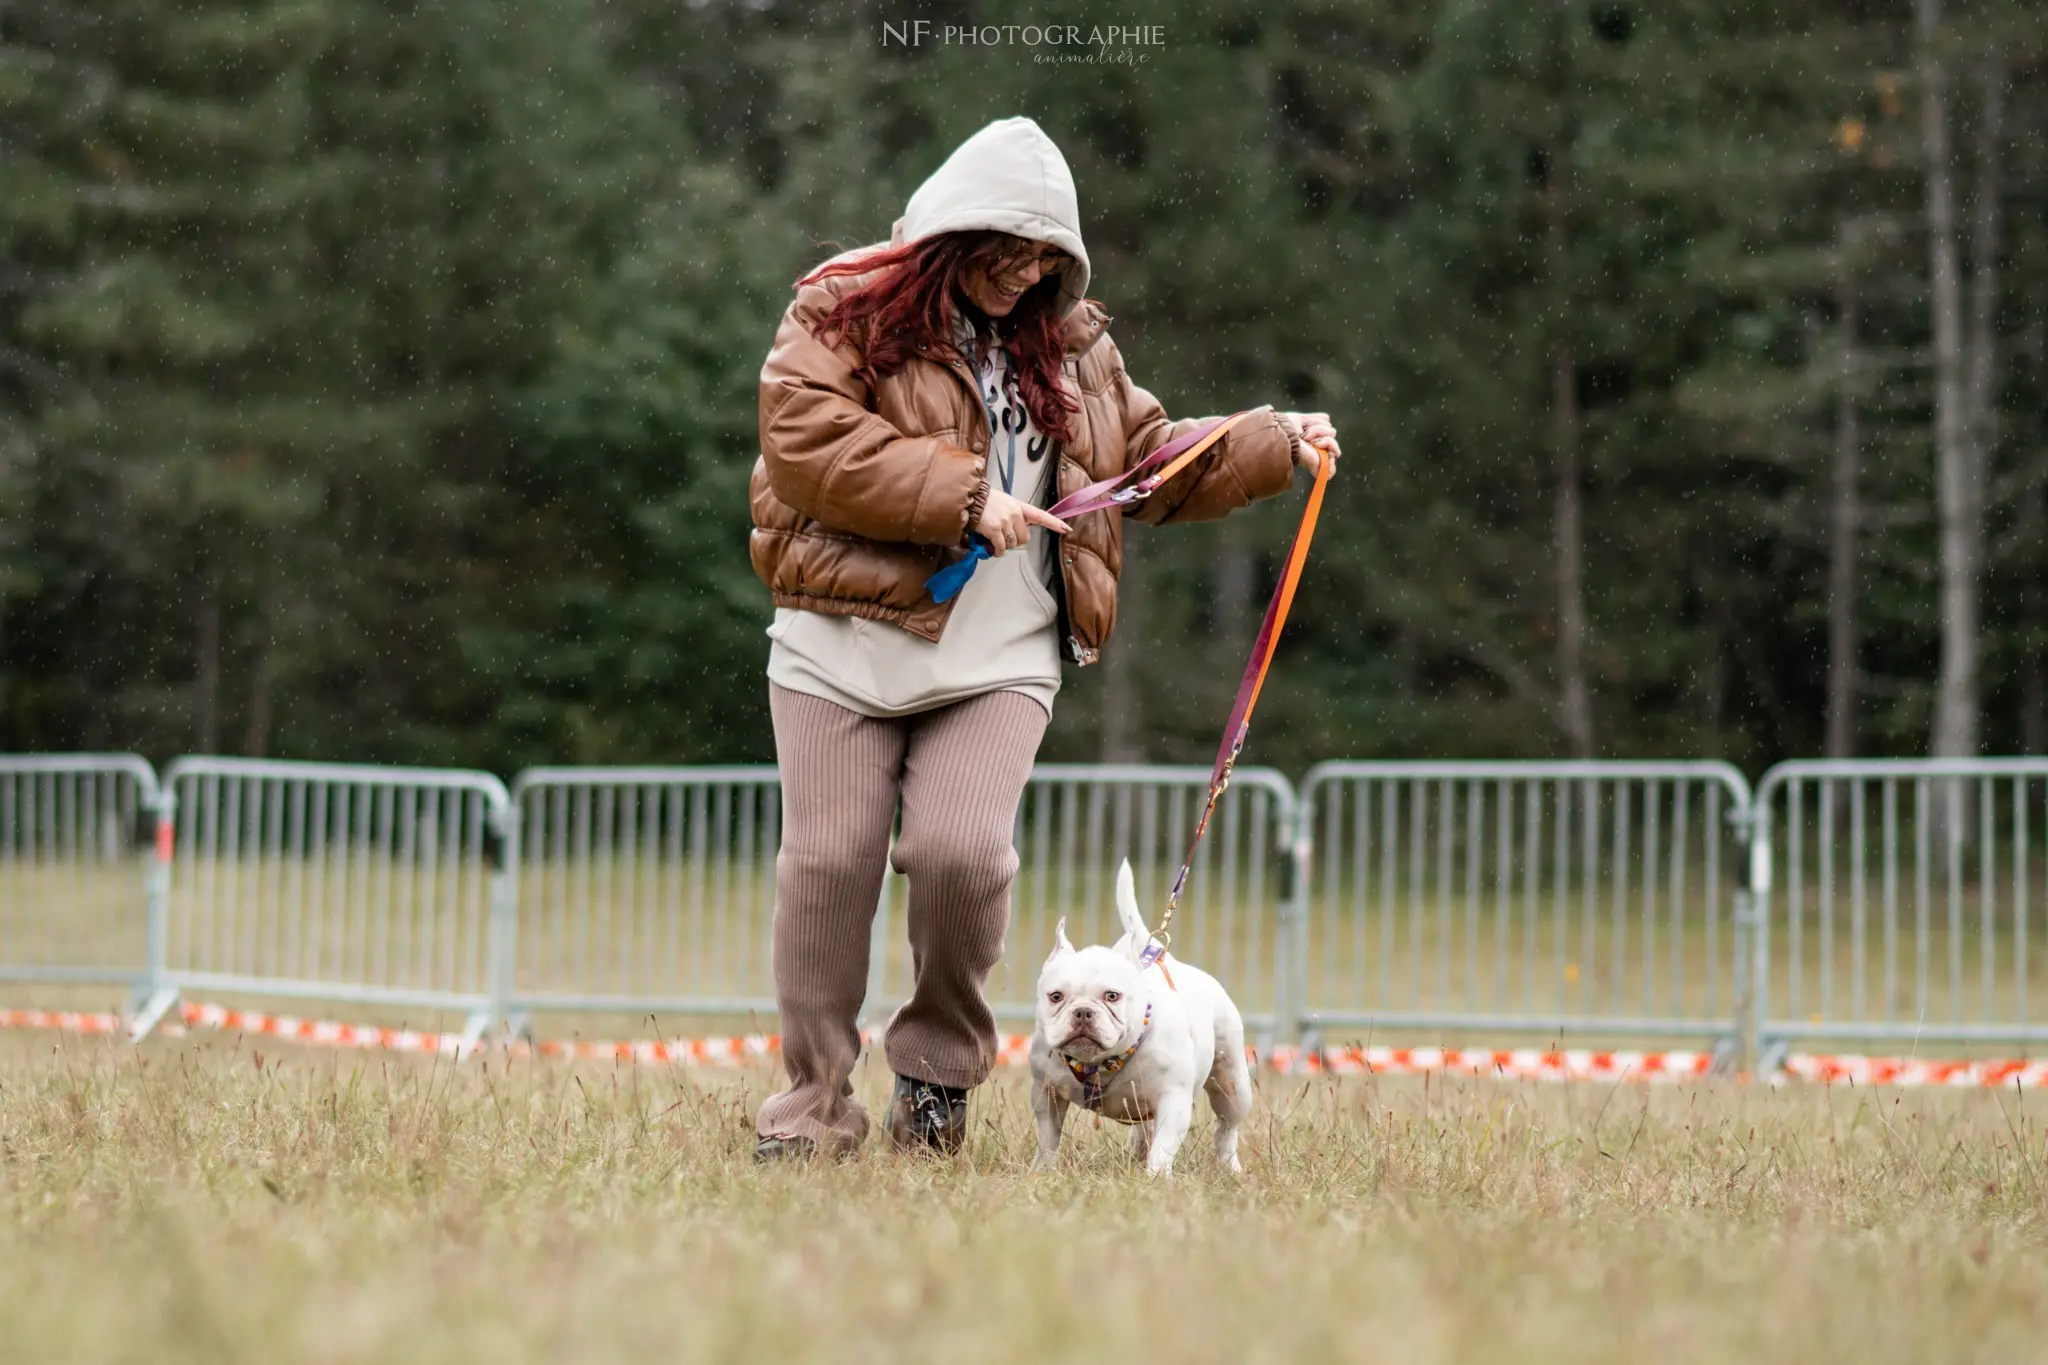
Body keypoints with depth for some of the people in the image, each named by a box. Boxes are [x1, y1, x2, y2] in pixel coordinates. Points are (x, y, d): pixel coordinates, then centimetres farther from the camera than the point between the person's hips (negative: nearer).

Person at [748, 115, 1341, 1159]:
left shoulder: (1069, 347, 17)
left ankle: (939, 1071, 7)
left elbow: (1150, 463, 27)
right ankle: (813, 1103, 8)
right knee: (828, 862, -3)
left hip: (999, 660, 2)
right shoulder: (845, 311, 0)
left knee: (963, 853, -15)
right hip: (845, 647, -2)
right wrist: (963, 496, -17)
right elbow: (806, 439, -15)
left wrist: (1274, 446, 14)